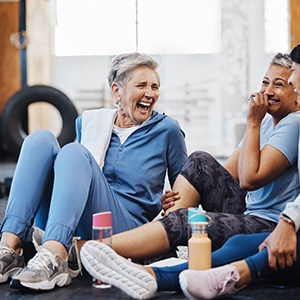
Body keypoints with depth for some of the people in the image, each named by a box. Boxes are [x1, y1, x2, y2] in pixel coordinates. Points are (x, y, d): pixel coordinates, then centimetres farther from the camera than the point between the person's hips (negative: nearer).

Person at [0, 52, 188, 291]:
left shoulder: (167, 129, 7)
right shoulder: (89, 121, 16)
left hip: (126, 228, -4)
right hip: (65, 230, 4)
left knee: (74, 151, -25)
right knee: (41, 139, -15)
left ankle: (54, 257, -49)